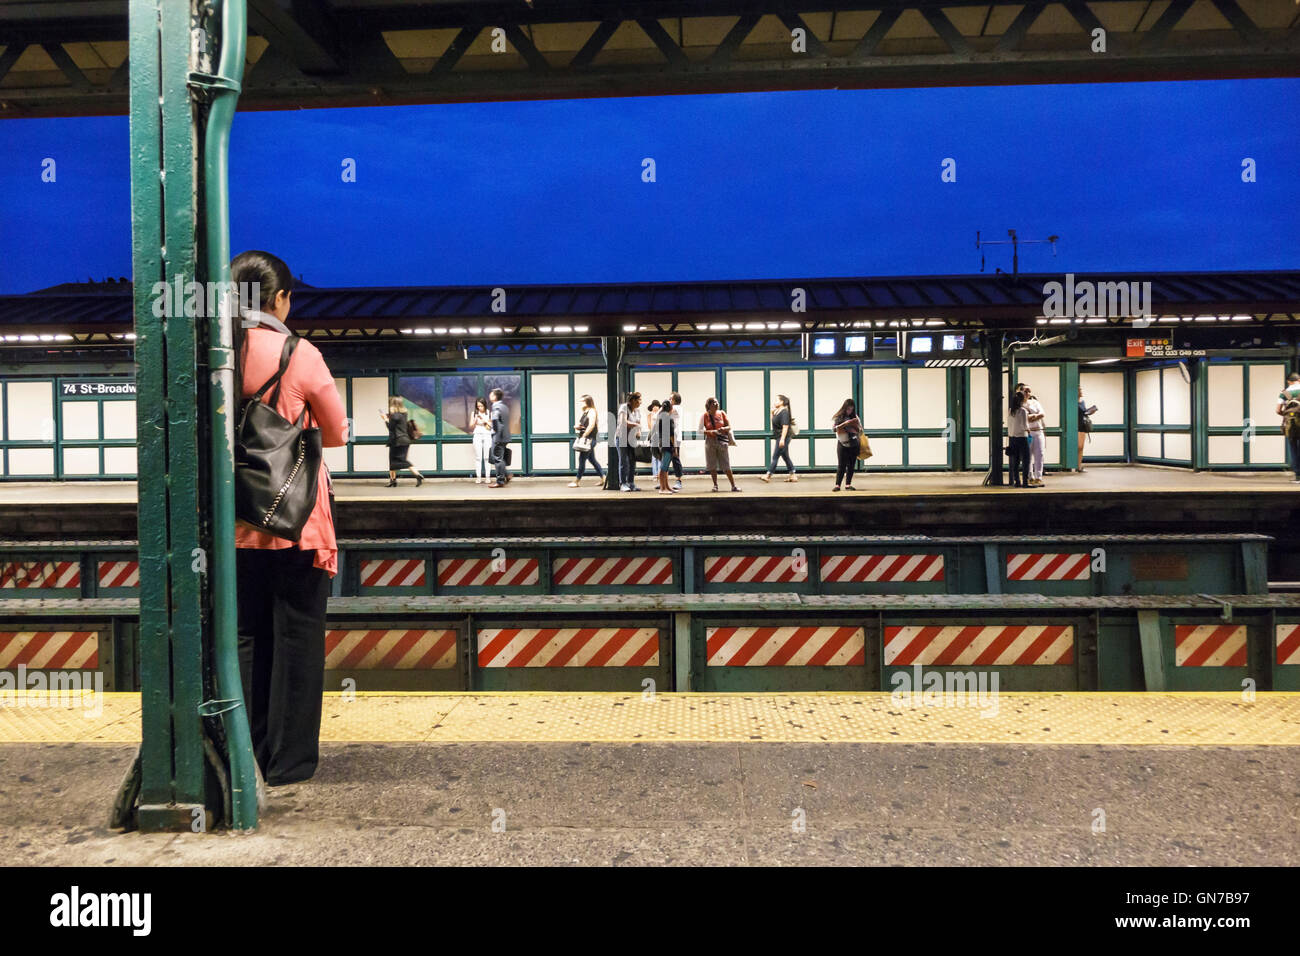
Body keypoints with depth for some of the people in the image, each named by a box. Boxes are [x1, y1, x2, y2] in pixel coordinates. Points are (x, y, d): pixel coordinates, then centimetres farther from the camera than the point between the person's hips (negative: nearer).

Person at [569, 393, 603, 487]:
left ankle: (577, 481, -5)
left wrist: (584, 436, -20)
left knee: (582, 459, -8)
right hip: (585, 440, 10)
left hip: (589, 438, -10)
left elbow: (591, 425, -19)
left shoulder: (591, 411, -9)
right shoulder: (583, 412, 19)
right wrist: (576, 427, 0)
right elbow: (580, 425, 23)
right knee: (592, 459, 12)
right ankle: (603, 477, 17)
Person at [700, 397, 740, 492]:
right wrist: (709, 432, -18)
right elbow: (700, 430, -1)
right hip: (710, 441, 0)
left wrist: (724, 429, -14)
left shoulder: (722, 413, 4)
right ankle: (715, 485, 15)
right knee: (712, 465, 3)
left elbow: (729, 426, 8)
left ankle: (733, 485, 3)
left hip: (722, 440, 0)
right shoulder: (704, 416, 0)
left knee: (726, 466, -1)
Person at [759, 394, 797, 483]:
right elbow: (773, 421, 26)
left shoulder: (784, 412, -16)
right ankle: (793, 475, 15)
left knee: (775, 456, -7)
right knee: (786, 457, 11)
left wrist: (782, 439, -27)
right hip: (778, 438, 10)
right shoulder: (777, 412, 14)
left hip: (783, 438, -10)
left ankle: (768, 476, -6)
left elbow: (785, 426, -22)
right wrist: (772, 412, 12)